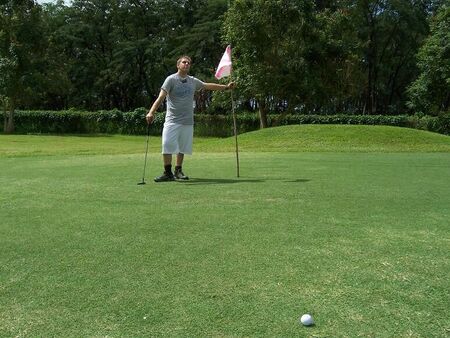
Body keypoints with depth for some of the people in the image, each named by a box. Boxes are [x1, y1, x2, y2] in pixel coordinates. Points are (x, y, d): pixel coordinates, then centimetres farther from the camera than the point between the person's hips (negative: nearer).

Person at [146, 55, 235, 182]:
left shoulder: (193, 81, 11)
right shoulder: (171, 79, -4)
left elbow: (208, 86, 26)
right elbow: (161, 97, -14)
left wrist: (226, 87, 30)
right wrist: (151, 112, -27)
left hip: (188, 121, 4)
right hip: (172, 120, -4)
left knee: (182, 148, 7)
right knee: (167, 146, -12)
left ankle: (178, 171, 22)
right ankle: (168, 173, -4)